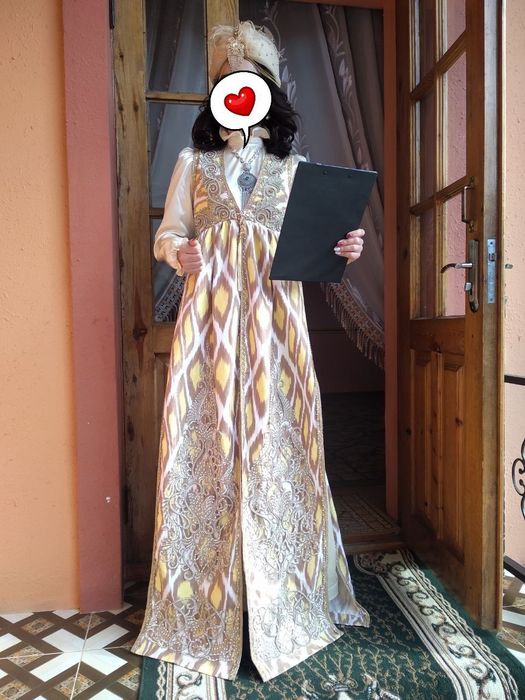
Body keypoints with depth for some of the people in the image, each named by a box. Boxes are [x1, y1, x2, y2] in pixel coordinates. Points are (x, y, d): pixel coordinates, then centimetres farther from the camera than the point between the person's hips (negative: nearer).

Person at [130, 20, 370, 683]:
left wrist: (345, 248, -9)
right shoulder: (193, 161, 15)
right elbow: (166, 235, 11)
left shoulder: (295, 167, 16)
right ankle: (204, 606, 16)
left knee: (278, 447, 1)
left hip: (275, 319, 1)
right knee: (208, 446, -1)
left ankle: (286, 598, 18)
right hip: (209, 317, 0)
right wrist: (179, 252, -12)